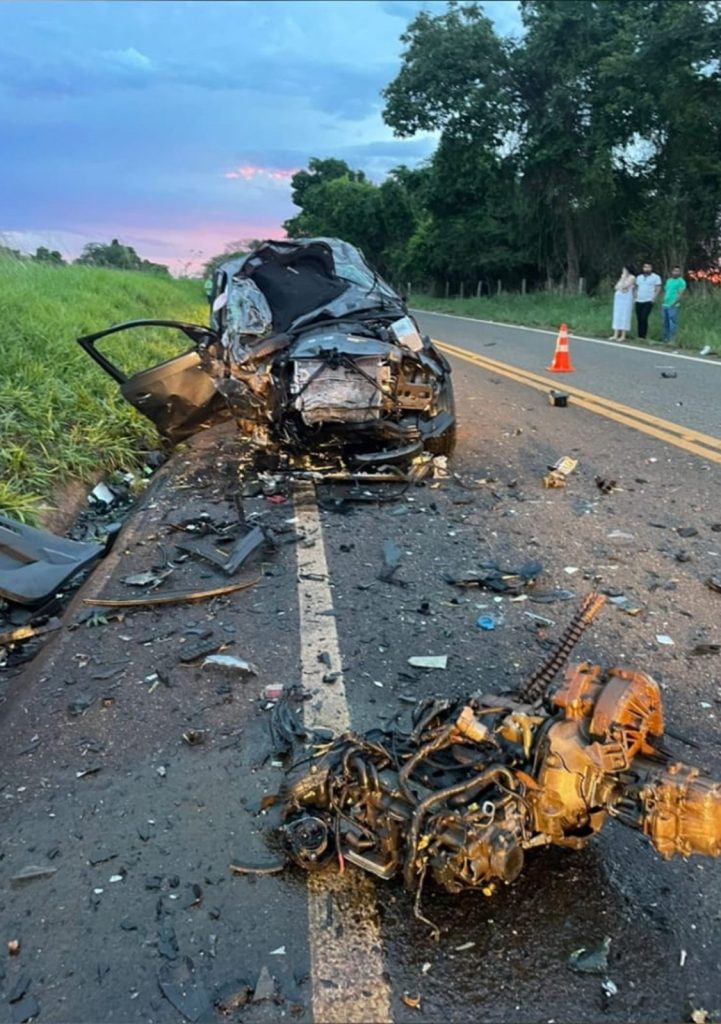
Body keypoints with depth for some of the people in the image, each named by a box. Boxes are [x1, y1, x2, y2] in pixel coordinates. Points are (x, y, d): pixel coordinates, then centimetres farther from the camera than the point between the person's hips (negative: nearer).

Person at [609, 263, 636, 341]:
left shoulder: (632, 277, -6)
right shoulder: (622, 277, 16)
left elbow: (624, 286, -15)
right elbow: (616, 287, 11)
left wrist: (624, 278, -9)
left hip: (627, 298, -7)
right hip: (618, 297, 7)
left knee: (625, 316, -6)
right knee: (617, 316, 4)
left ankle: (623, 336, -6)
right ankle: (615, 335, 4)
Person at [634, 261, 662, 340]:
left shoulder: (655, 277, 1)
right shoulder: (639, 277, 15)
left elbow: (658, 288, 0)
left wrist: (654, 297, -9)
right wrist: (636, 296, 7)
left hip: (648, 301, -5)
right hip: (639, 301, 5)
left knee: (644, 318, -15)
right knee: (639, 319, 4)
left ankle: (643, 336, -10)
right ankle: (639, 336, 10)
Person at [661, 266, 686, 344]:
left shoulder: (681, 281, -4)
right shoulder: (669, 280, 18)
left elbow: (680, 294, -12)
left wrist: (673, 304, -19)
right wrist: (663, 302, 12)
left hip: (673, 306, -7)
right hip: (665, 305, 7)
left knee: (672, 323, -8)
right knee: (665, 323, 12)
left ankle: (671, 340, -9)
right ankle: (664, 339, 19)